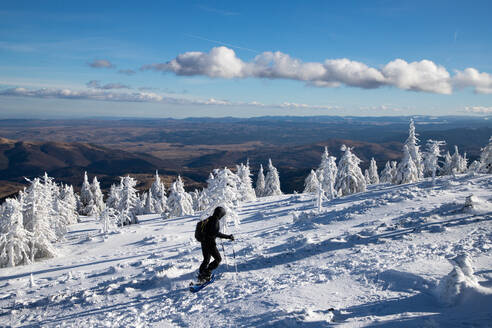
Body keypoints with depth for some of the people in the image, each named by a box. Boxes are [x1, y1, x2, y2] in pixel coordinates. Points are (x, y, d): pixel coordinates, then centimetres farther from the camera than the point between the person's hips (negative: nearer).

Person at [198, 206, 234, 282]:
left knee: (206, 260, 21)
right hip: (210, 243, -9)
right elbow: (216, 233, -25)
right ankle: (206, 272, -9)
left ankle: (200, 276, 23)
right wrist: (228, 236, -23)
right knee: (218, 259, 1)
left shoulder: (209, 219, 12)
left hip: (204, 242, 9)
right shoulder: (215, 220, -15)